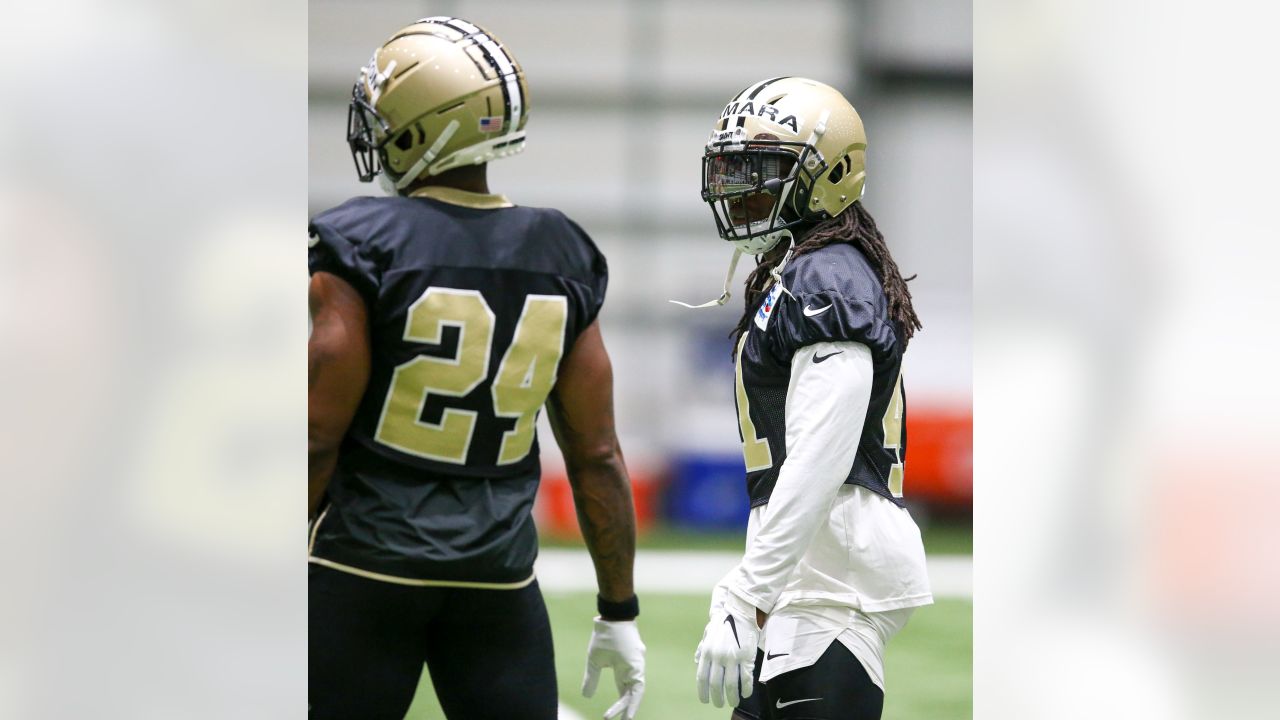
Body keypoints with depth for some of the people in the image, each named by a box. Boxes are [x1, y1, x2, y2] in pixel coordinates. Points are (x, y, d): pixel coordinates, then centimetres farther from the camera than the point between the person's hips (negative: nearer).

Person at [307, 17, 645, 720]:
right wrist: (618, 611, 13)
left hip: (366, 562, -3)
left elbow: (318, 438, -11)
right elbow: (596, 456, 5)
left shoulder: (361, 247, -11)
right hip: (500, 568, 4)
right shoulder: (561, 259, 3)